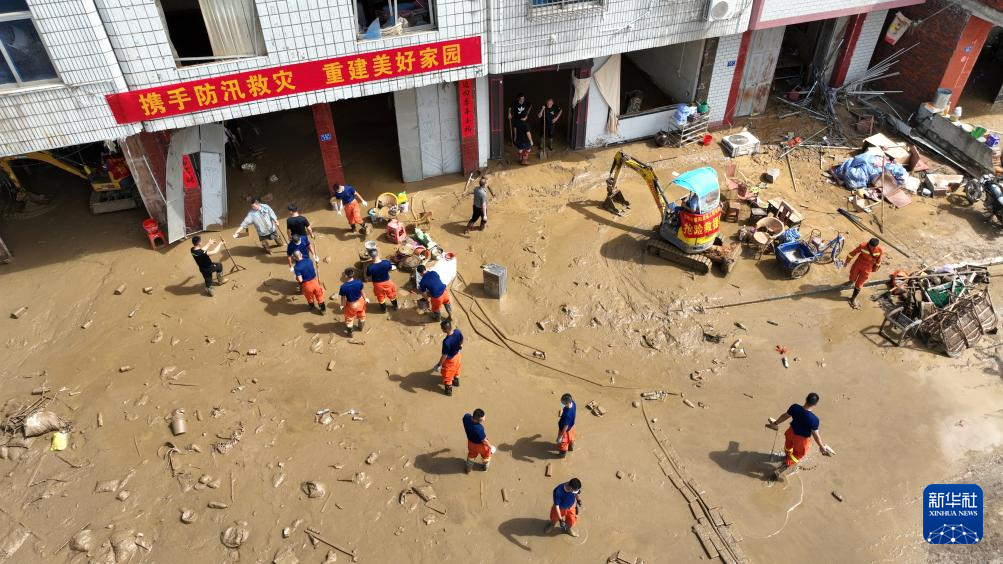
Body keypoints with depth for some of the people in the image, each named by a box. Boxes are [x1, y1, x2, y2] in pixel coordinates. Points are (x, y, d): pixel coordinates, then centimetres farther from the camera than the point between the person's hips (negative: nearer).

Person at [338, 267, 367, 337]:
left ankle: (349, 331, 44)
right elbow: (361, 292, -9)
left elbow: (343, 298, -19)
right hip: (360, 301, 3)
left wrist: (342, 306, -1)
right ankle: (361, 327, 57)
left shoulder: (343, 287, -33)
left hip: (351, 304, -3)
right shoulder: (359, 282, -25)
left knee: (349, 318, 24)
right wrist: (365, 299, 11)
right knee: (361, 315, 32)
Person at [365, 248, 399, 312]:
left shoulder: (370, 267, -32)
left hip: (377, 284, -1)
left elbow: (368, 276, -11)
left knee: (380, 297, 27)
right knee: (392, 295, 29)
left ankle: (384, 309, 50)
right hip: (387, 282, 1)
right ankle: (395, 307, 51)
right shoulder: (386, 262, -29)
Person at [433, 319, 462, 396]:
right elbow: (461, 339, -1)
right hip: (457, 355, 6)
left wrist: (439, 365, -13)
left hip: (450, 359, -6)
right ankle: (456, 381, 60)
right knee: (456, 369, 35)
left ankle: (448, 390, 41)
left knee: (447, 375, 21)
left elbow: (444, 356, -29)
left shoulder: (446, 342, -43)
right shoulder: (457, 331, -25)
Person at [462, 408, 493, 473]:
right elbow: (484, 440, -26)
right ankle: (486, 467, 58)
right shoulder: (479, 429, -46)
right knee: (486, 455, 30)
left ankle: (468, 469, 56)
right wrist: (490, 447, -9)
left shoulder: (466, 416, -32)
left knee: (471, 455, 34)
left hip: (470, 442, 4)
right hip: (480, 444, -4)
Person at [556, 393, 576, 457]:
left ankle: (563, 453, 50)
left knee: (563, 442, 24)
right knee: (570, 437, 36)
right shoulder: (573, 402, -26)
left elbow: (565, 427, -31)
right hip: (571, 425, 7)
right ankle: (571, 447, 63)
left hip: (566, 429, -7)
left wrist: (560, 436, -18)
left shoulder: (567, 414, -47)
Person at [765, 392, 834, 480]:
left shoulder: (794, 407, -27)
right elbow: (815, 435, -22)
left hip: (792, 432, 5)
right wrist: (821, 446, -4)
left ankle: (787, 456, 66)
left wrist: (776, 423, 10)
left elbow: (785, 416, -8)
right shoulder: (814, 419, -37)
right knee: (798, 454, 26)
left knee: (788, 446, 36)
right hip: (802, 439, -5)